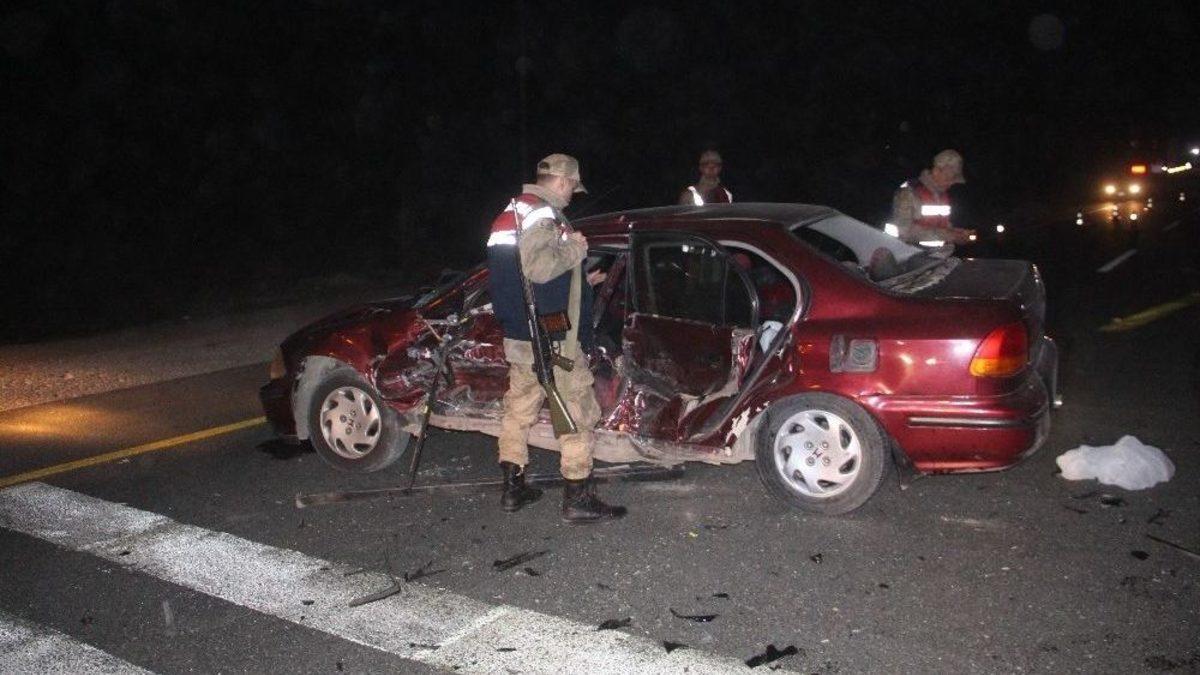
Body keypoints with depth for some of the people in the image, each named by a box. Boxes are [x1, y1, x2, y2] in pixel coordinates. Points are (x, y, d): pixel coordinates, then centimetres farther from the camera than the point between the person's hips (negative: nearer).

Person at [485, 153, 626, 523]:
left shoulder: (516, 212, 19)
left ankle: (513, 488, 25)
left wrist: (580, 281, 30)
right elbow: (540, 267, -31)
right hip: (551, 338, -10)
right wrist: (575, 247, -14)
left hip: (519, 335, 10)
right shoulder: (542, 215, -14)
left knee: (519, 407, 16)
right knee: (578, 411, -2)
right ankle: (578, 499, 2)